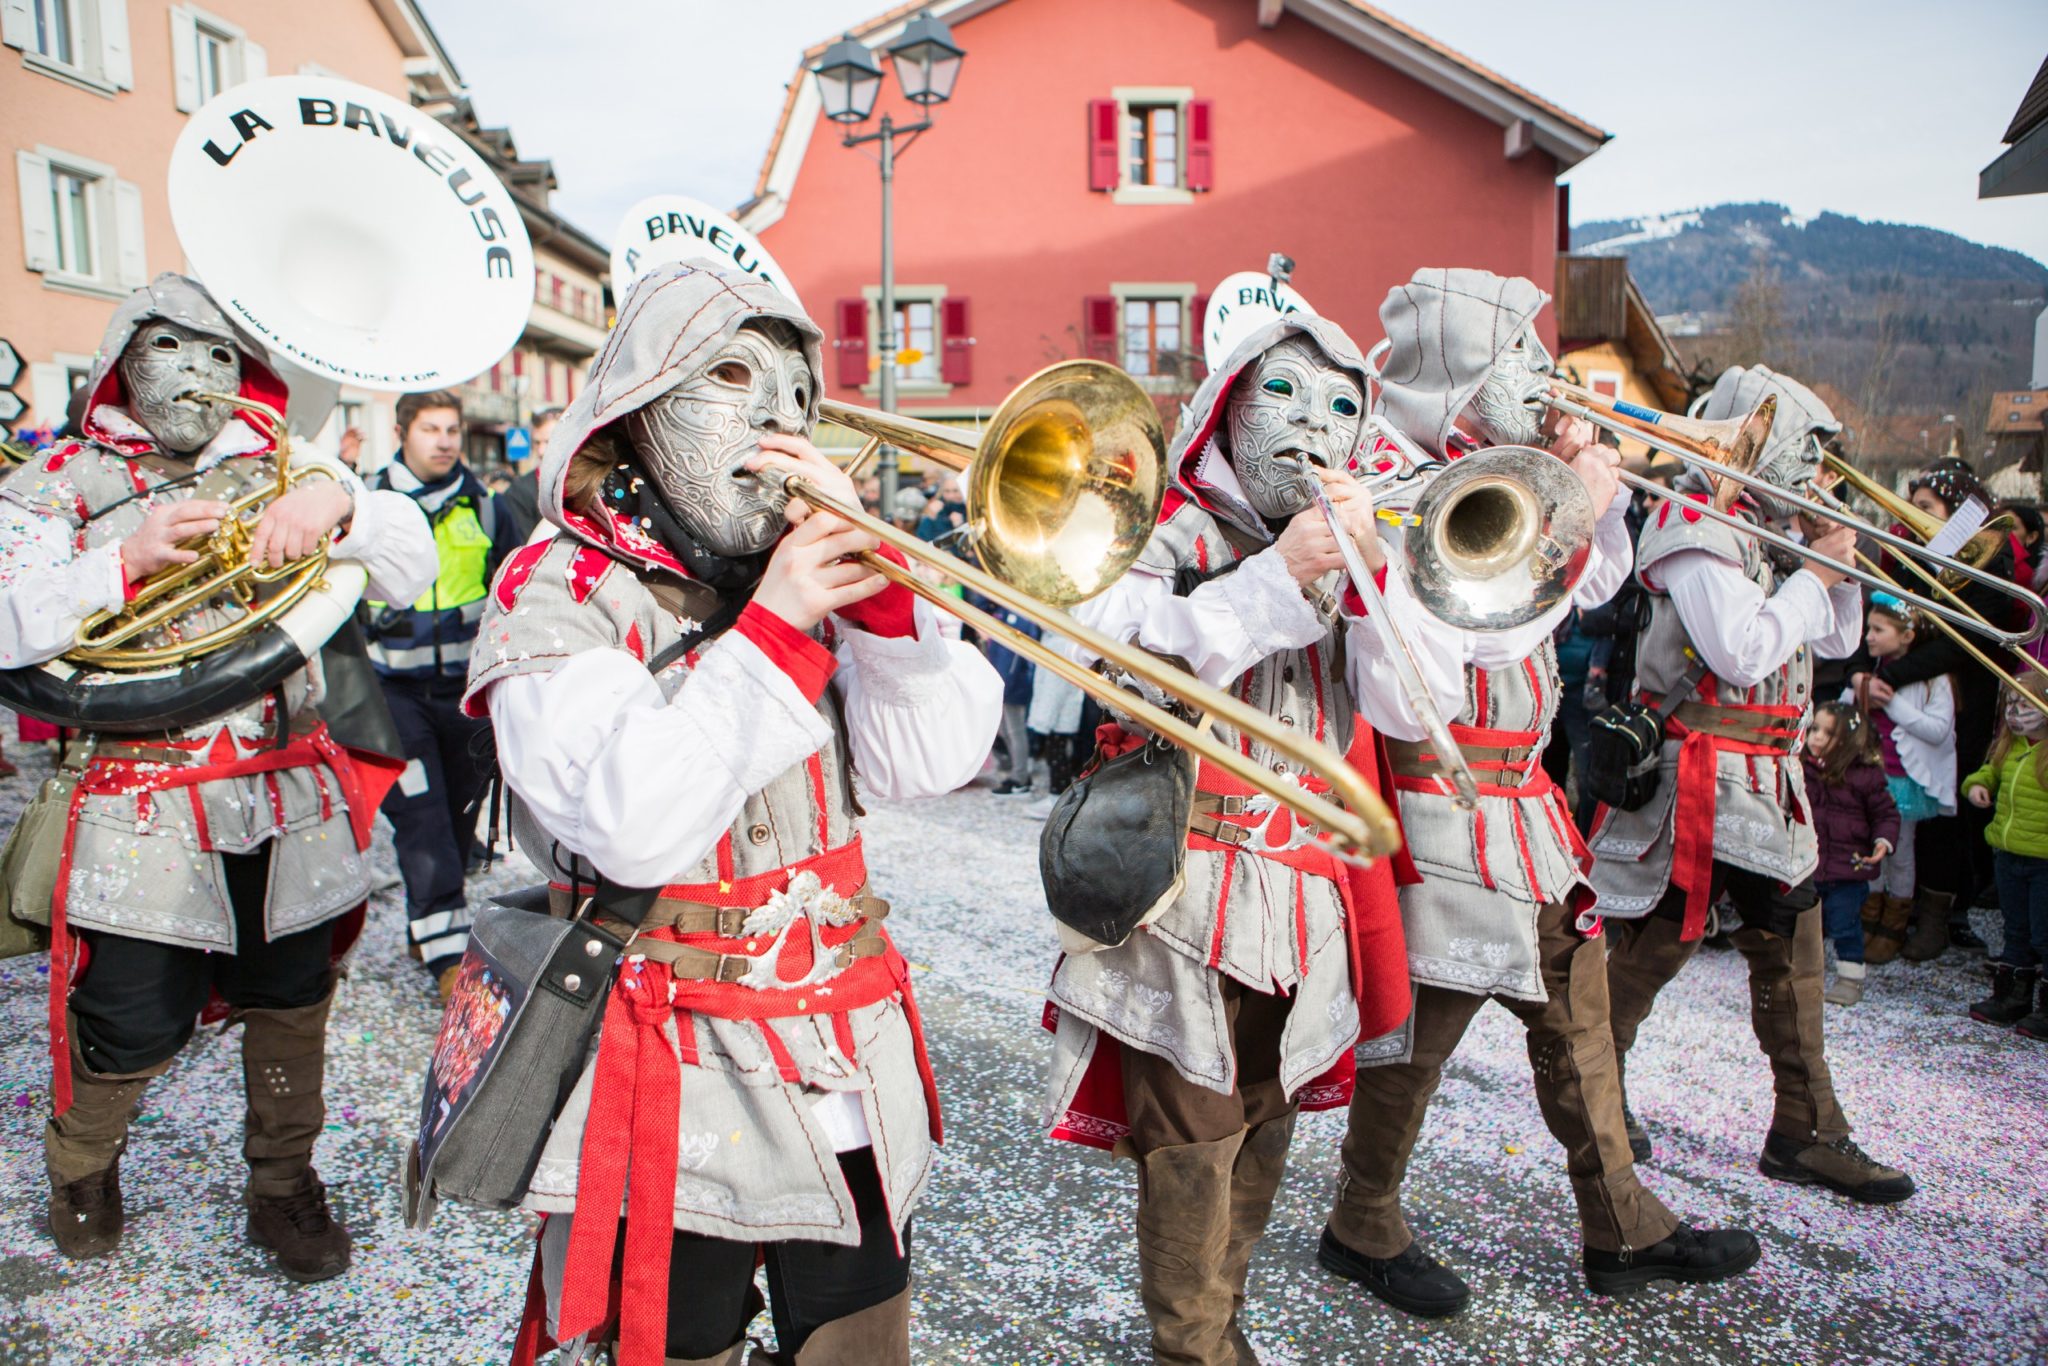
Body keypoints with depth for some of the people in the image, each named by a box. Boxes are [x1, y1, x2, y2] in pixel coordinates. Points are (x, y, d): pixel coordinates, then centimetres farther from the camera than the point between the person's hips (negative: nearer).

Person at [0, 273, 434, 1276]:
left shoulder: (284, 469, 8)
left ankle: (282, 1182, 34)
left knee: (291, 1003, 12)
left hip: (291, 798, 2)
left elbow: (412, 569, -2)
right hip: (142, 808, -2)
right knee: (132, 1024, 4)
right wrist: (125, 561, -23)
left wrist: (338, 504, -22)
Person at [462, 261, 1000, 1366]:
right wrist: (768, 633, -23)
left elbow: (935, 759, -5)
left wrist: (872, 574, -15)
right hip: (680, 1083, -4)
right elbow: (631, 829, -23)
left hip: (846, 1062, 5)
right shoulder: (562, 591, -7)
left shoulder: (807, 572, 7)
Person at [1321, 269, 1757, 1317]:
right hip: (1446, 807, -9)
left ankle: (1622, 1230, 31)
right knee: (1423, 1018, 4)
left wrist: (1597, 491, 5)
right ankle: (1364, 1230, 24)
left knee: (1576, 1006, 16)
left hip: (1523, 800, 9)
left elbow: (1595, 585, 22)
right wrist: (1574, 513, -20)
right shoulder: (1404, 483, -17)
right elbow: (1493, 633, -28)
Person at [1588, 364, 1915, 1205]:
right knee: (1653, 947, 2)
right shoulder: (1693, 524, -12)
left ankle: (1806, 1132, 17)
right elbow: (1744, 652, -22)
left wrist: (1840, 566, 4)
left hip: (1767, 784, 9)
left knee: (1792, 951, 9)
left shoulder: (1763, 530, 16)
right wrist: (1816, 573, -12)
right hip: (1699, 780, -9)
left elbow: (1833, 641, 19)